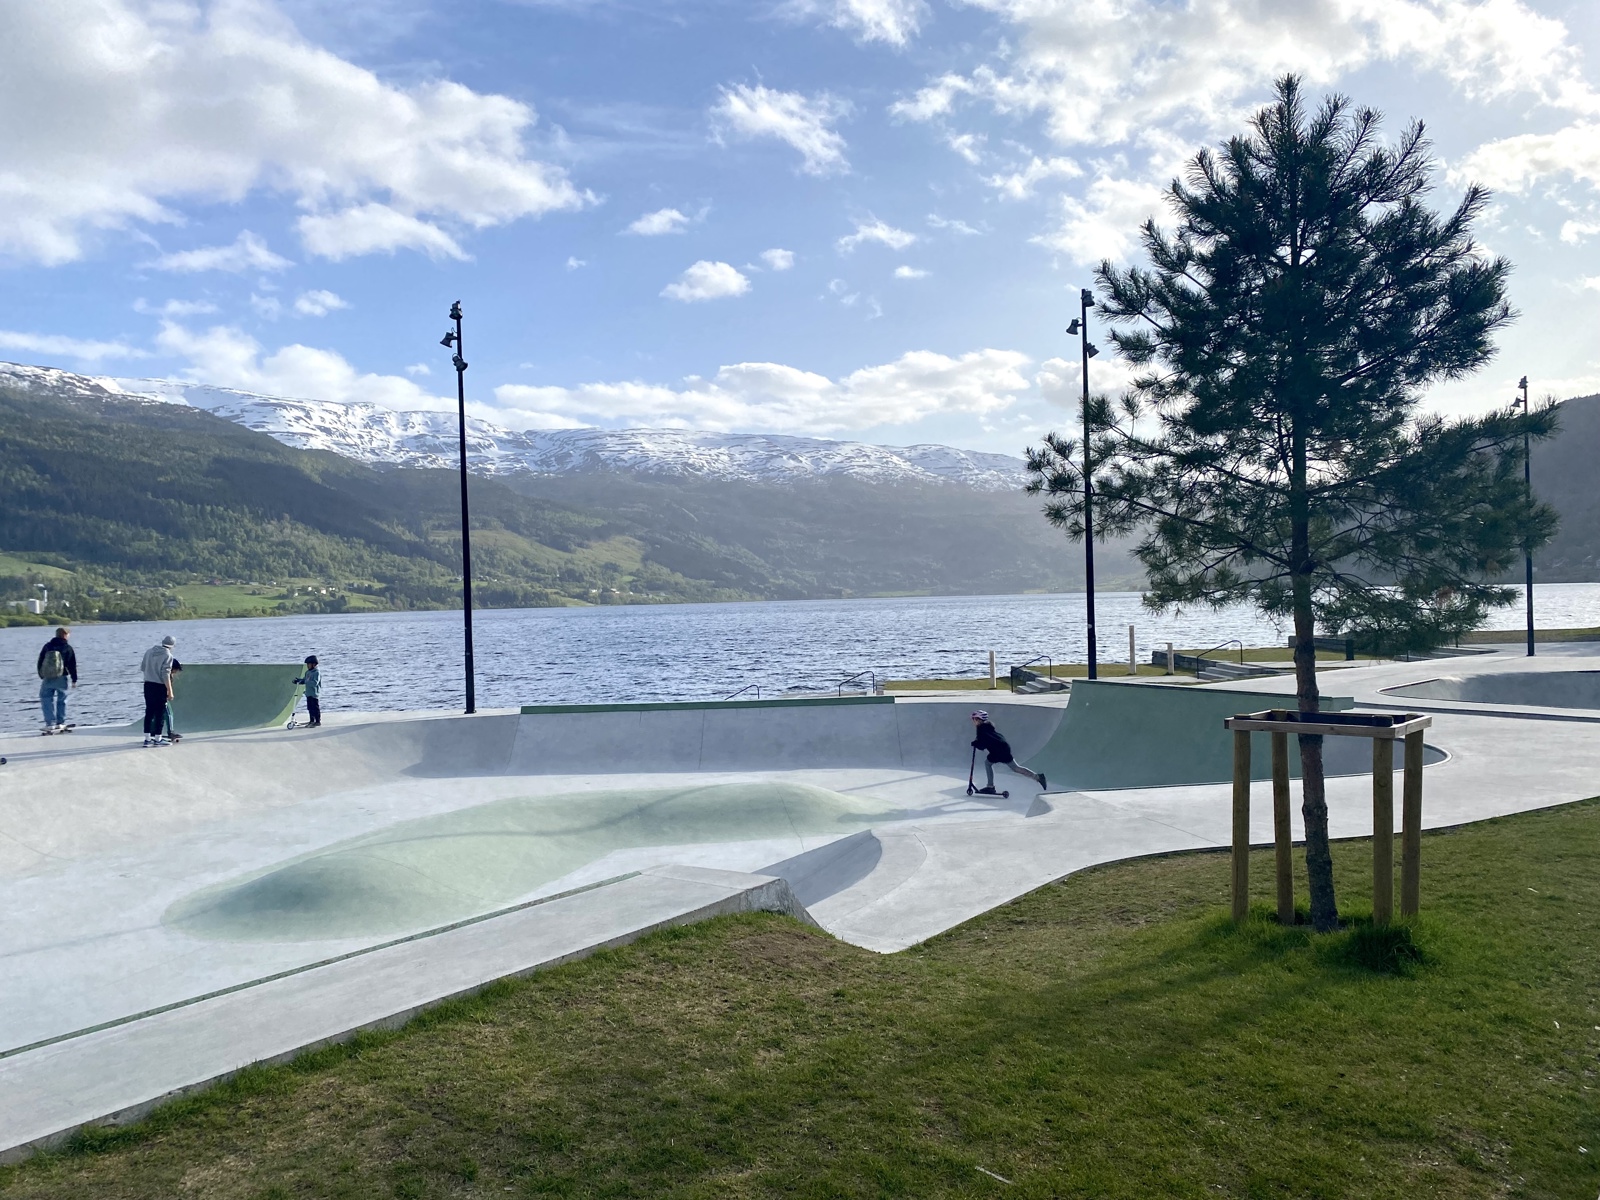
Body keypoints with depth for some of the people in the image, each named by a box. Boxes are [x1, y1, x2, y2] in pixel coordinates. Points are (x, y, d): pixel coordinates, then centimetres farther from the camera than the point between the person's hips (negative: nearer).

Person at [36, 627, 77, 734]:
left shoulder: (47, 646, 2)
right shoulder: (67, 648, -6)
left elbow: (40, 662, 9)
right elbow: (72, 665, -4)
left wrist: (42, 676, 20)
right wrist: (74, 680, 3)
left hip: (47, 678, 1)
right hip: (62, 679, -1)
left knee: (47, 700, 5)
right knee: (61, 700, 10)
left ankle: (50, 724, -4)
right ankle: (60, 723, 10)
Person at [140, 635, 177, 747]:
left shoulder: (149, 651, 7)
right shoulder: (168, 656, -13)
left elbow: (142, 668, 14)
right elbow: (165, 675, -18)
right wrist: (170, 691, -16)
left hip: (148, 685, 6)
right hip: (160, 686, -6)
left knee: (149, 712, 11)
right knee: (160, 713, 2)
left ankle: (147, 738, 13)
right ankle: (157, 739, 6)